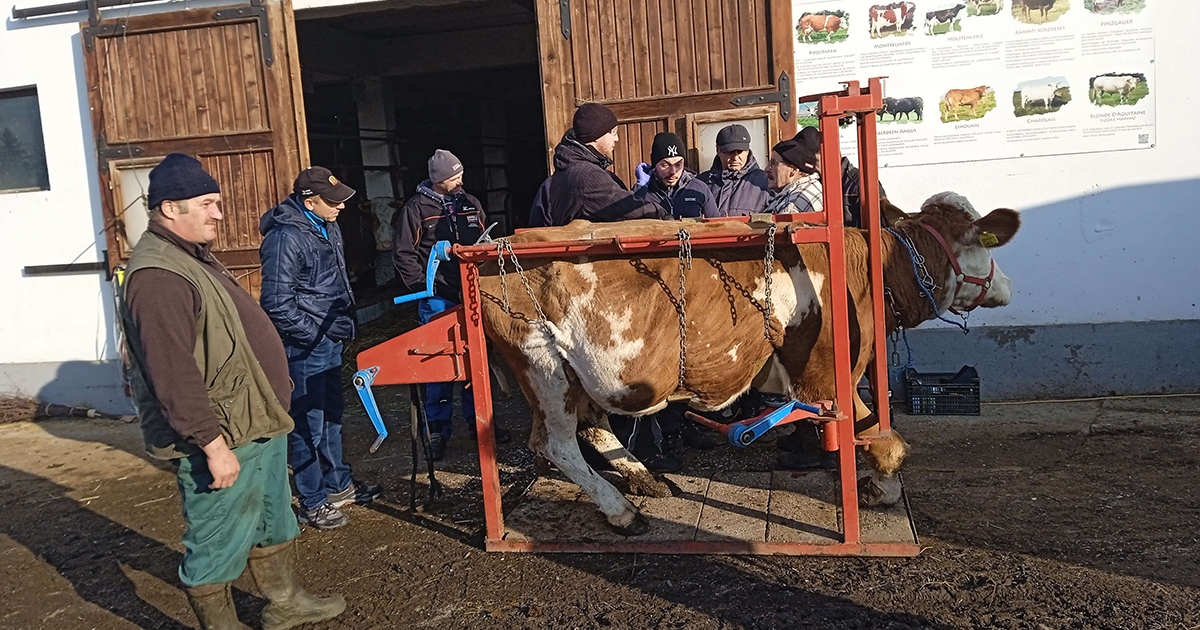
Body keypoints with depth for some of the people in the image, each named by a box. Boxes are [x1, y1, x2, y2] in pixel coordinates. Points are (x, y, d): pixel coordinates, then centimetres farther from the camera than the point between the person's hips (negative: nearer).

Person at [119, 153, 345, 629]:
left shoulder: (194, 258, 13)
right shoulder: (156, 277, -23)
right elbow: (173, 374, -28)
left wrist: (273, 409, 24)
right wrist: (213, 443, -27)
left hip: (257, 425, 11)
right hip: (220, 440, -11)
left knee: (273, 522, 25)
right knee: (218, 545, 5)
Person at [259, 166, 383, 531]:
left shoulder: (328, 227, 8)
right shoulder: (286, 238, -21)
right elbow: (277, 303, -21)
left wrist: (346, 321, 17)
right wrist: (315, 334, -17)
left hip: (330, 340, 9)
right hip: (305, 347, -9)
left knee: (331, 416, 21)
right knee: (308, 424, 2)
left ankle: (339, 485, 36)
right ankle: (313, 504, 14)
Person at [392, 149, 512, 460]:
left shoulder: (470, 204, 9)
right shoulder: (416, 208, -5)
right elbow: (403, 253, -5)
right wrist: (423, 287, -11)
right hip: (437, 298, -5)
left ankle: (478, 421, 24)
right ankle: (438, 431, 9)